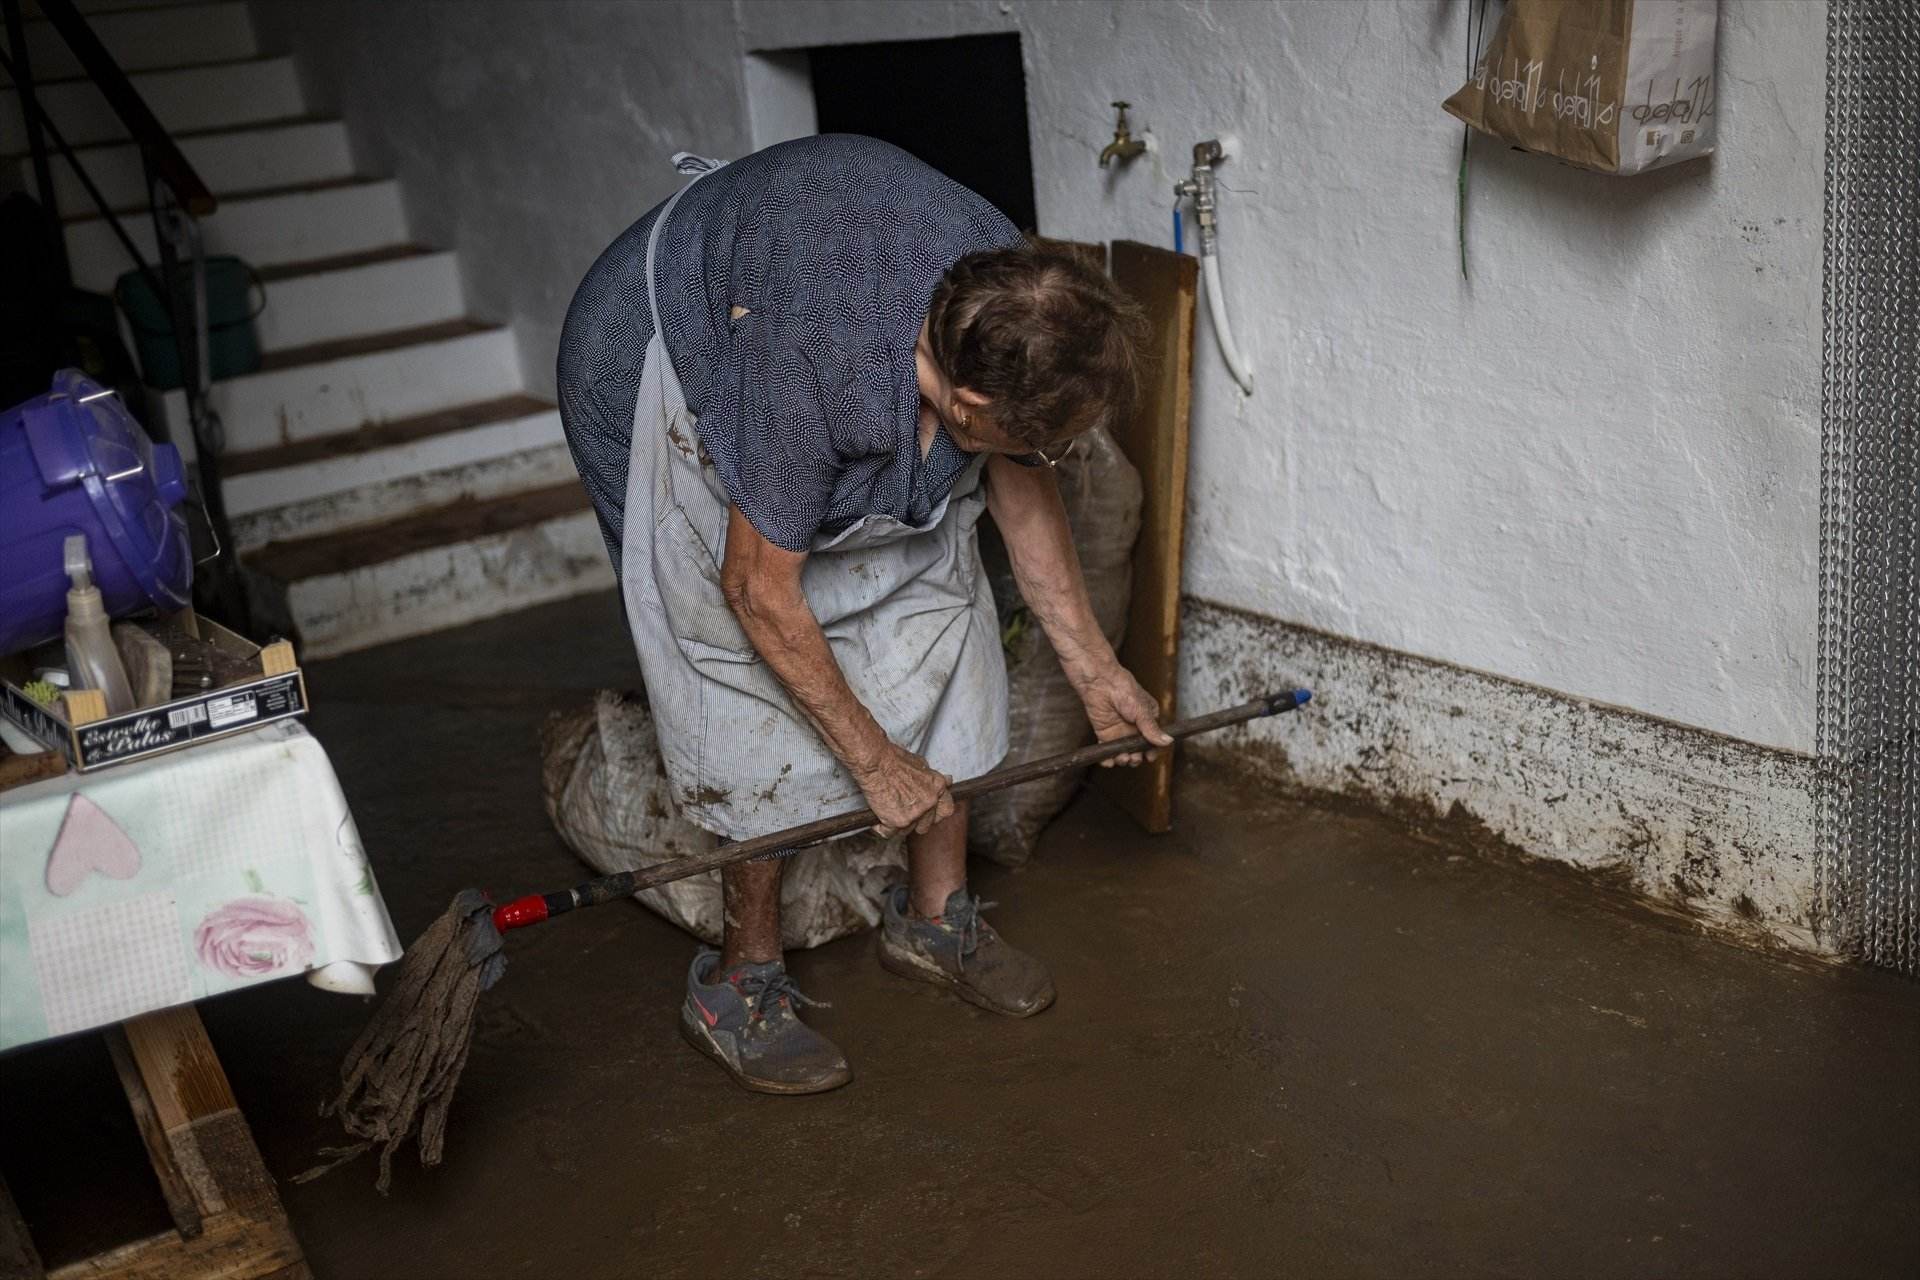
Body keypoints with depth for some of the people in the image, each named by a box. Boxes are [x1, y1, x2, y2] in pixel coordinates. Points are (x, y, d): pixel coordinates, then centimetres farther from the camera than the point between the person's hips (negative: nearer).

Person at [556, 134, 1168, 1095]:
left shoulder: (1007, 305, -25)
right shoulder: (816, 371, -44)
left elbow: (1021, 491, -5)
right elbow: (761, 591, -29)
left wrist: (1092, 667, -2)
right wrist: (874, 760, -20)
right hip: (659, 362, -6)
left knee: (932, 593, 2)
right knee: (754, 680, -10)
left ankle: (934, 915, 18)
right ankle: (740, 986, 6)